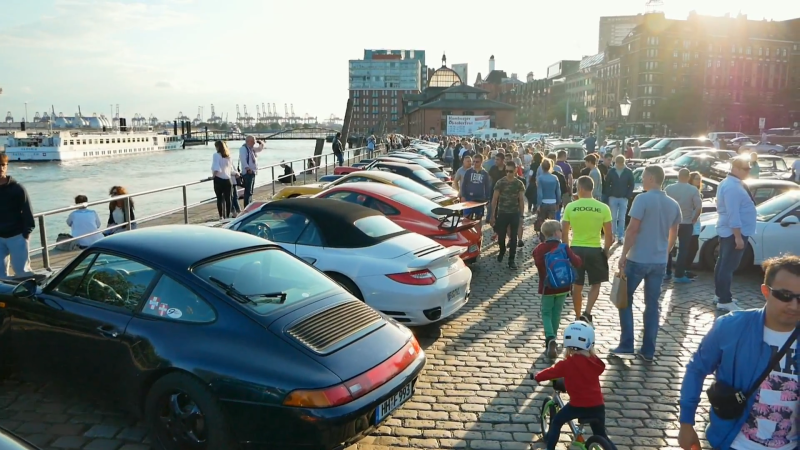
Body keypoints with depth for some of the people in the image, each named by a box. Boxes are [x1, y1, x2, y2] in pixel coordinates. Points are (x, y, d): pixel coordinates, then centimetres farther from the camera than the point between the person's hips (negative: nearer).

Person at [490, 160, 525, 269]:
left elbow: (521, 200, 6)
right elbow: (494, 199, 0)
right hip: (502, 213, 0)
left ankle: (511, 260, 9)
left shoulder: (519, 184, 2)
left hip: (515, 214, 0)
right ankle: (502, 252, 36)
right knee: (501, 236, 7)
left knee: (513, 237, 1)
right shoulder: (500, 182, -2)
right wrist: (492, 215, -2)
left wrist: (521, 215, 2)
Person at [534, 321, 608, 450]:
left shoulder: (567, 364, -11)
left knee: (556, 421, 18)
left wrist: (537, 377, 15)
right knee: (601, 434, 22)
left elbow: (551, 372, -2)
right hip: (598, 406, 4)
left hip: (578, 405, -4)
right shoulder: (594, 362, 3)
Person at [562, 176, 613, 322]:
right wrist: (605, 250, 12)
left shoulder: (570, 207, -6)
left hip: (576, 249, 1)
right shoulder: (603, 208, -6)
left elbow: (564, 233, -1)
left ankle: (578, 317, 24)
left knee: (577, 286, 13)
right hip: (595, 250, -1)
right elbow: (608, 235, -3)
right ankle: (587, 314, 1)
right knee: (596, 284, 16)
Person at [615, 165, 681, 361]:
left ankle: (626, 345, 9)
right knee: (652, 305, 11)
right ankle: (648, 350, 14)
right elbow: (673, 235, 15)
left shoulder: (643, 199, -13)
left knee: (625, 300, 10)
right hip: (660, 262, 6)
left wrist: (623, 255, -12)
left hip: (637, 259, -6)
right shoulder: (673, 204, 8)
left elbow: (632, 229, -17)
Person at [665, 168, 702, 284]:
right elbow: (699, 208, -12)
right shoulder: (693, 190, -8)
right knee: (683, 249, 3)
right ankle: (679, 275, 1)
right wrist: (694, 220, 3)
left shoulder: (669, 188, -4)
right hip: (686, 224, -2)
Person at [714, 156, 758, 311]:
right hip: (734, 232, -11)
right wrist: (738, 237, -24)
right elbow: (733, 214, -25)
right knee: (728, 266, -7)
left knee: (723, 263, 16)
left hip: (726, 231, 11)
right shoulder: (732, 187, -20)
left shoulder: (729, 183, 13)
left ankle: (720, 294, 26)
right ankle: (724, 300, -3)